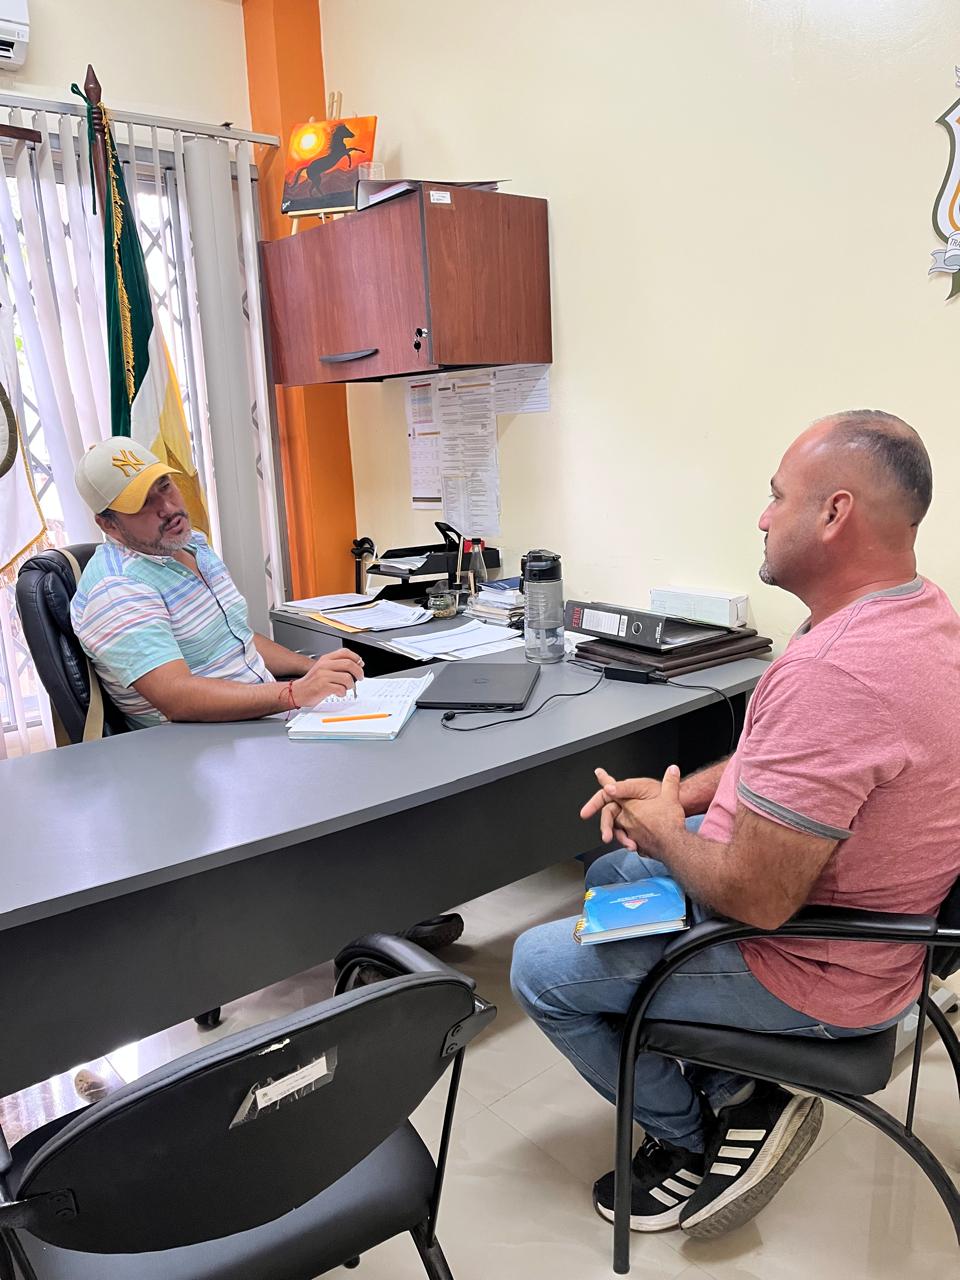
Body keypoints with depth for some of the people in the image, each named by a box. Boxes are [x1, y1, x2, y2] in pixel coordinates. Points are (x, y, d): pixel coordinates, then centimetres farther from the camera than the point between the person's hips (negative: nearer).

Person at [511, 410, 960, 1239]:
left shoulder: (832, 673, -36)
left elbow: (754, 899, -31)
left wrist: (663, 830, -12)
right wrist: (685, 793, 0)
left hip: (805, 968, -9)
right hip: (854, 916, 10)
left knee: (539, 968, 2)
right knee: (611, 872, 24)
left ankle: (694, 1140, 21)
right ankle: (731, 1095, 22)